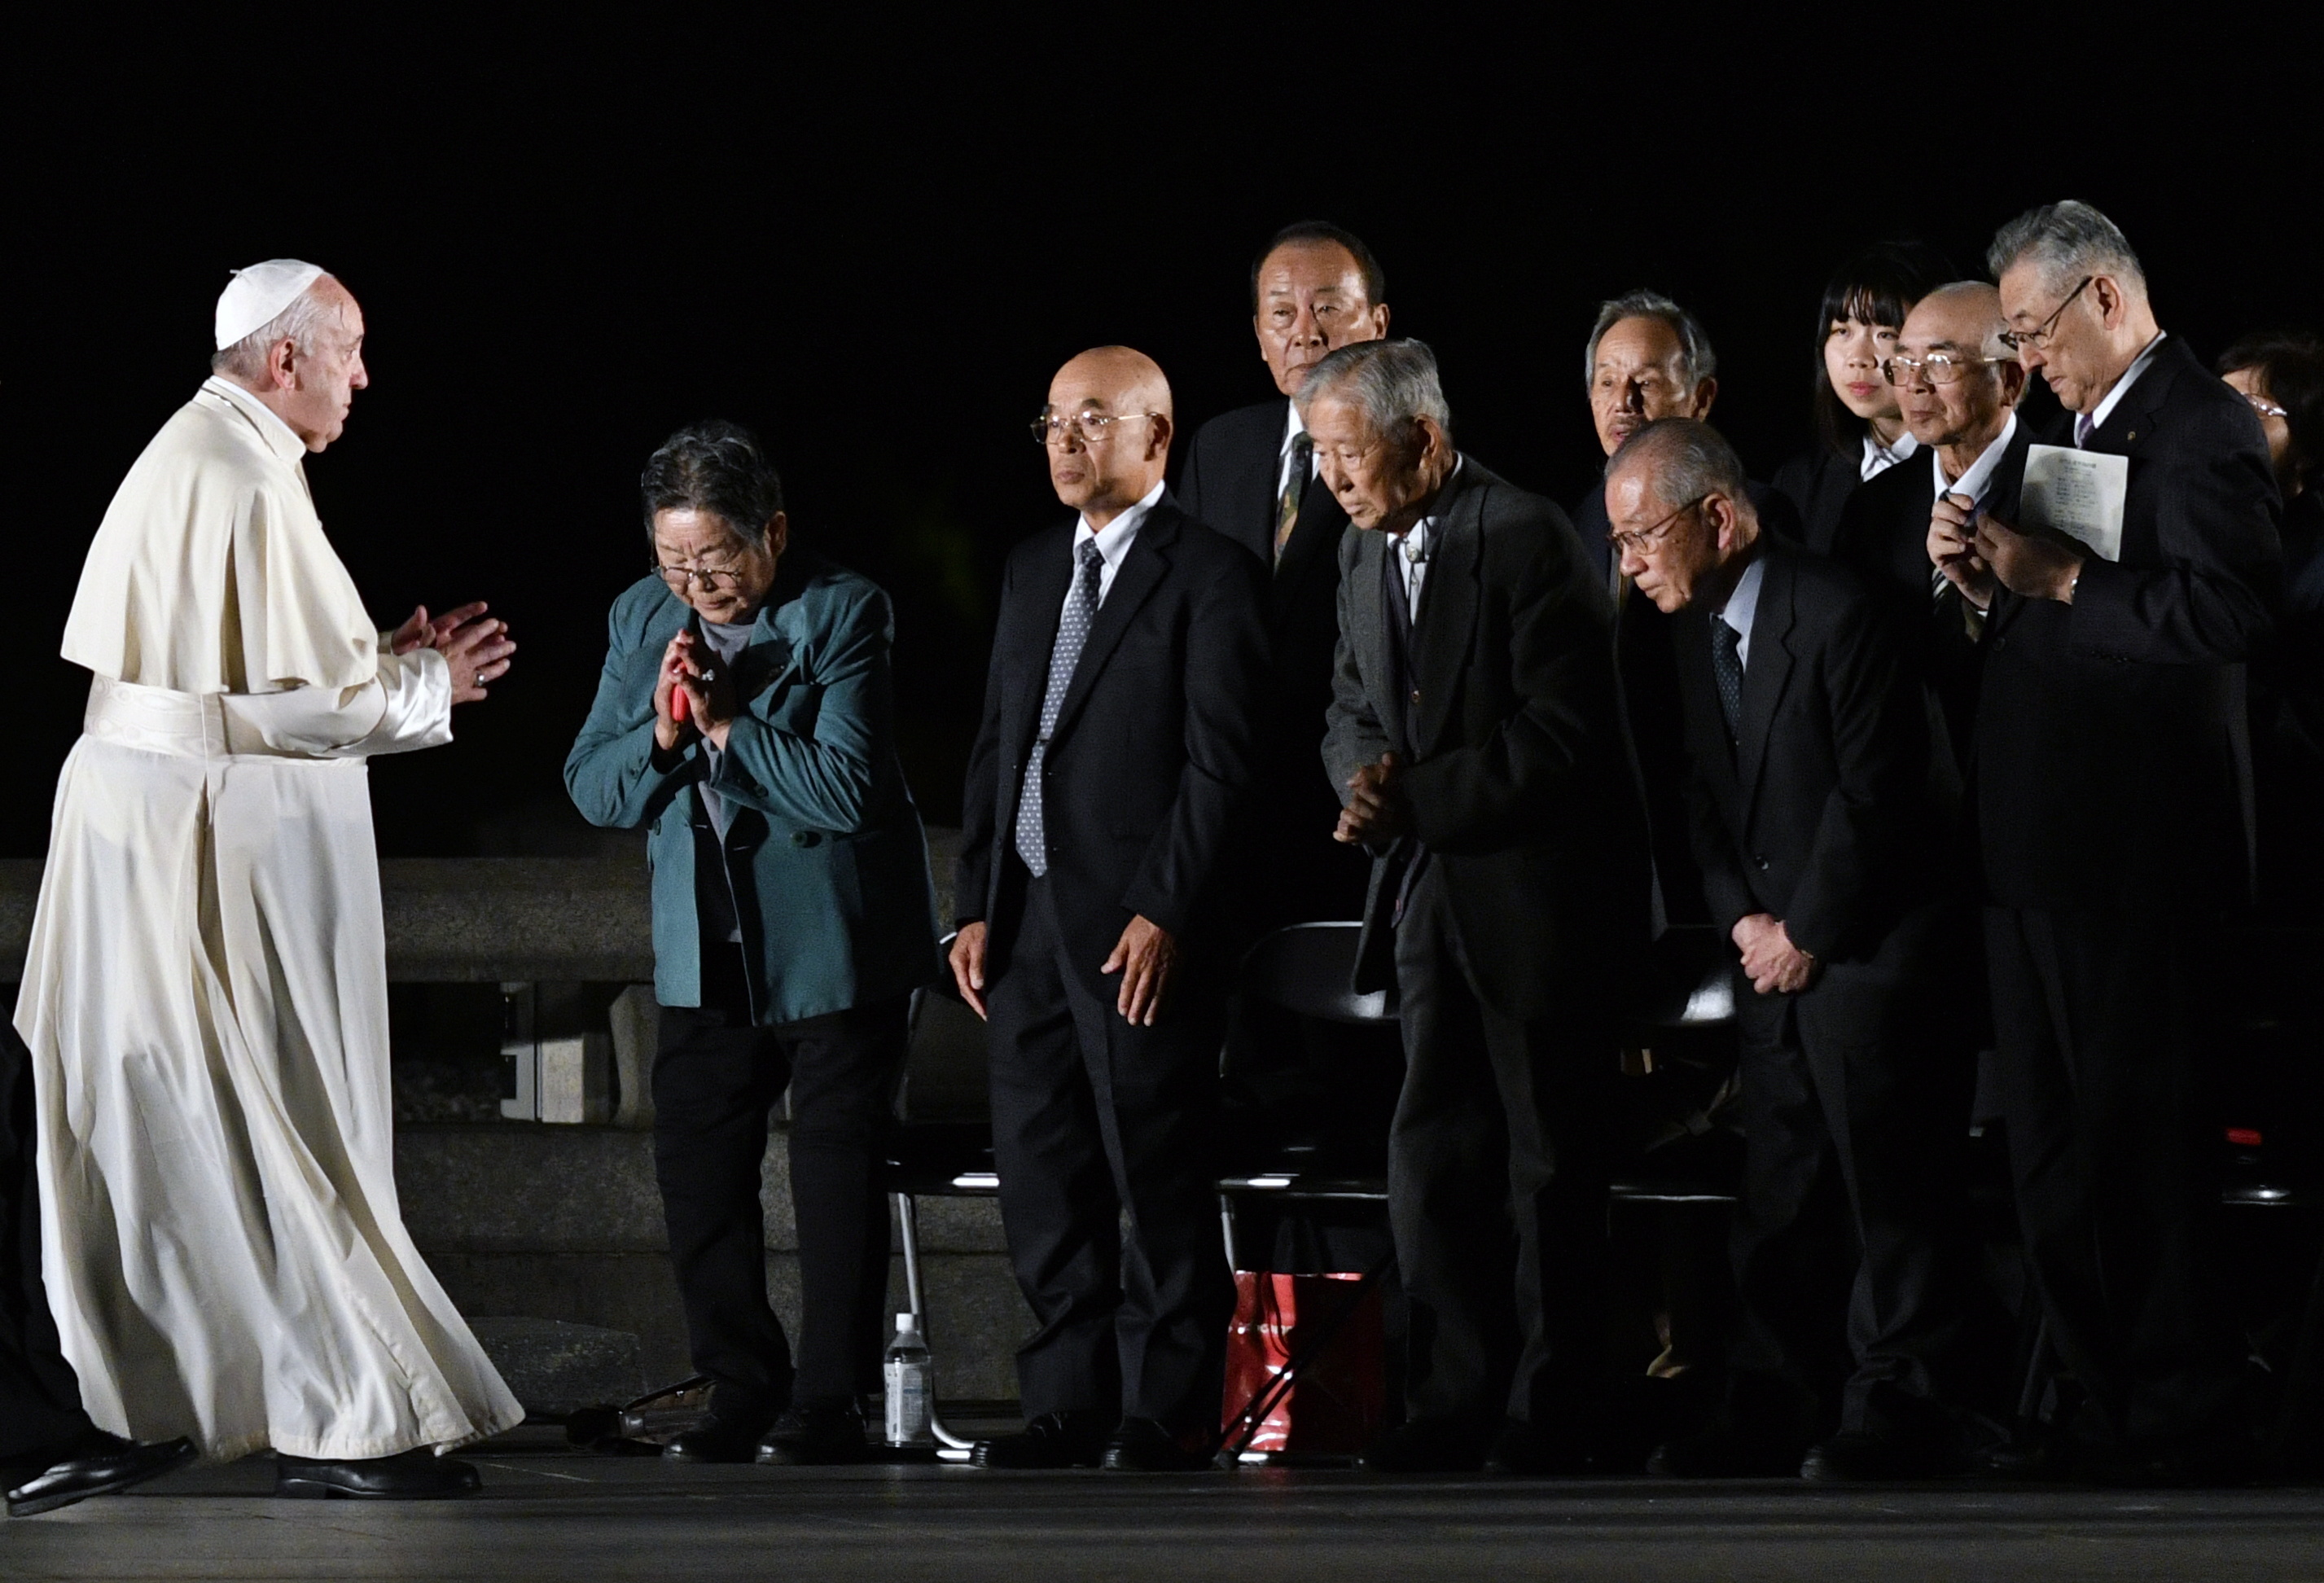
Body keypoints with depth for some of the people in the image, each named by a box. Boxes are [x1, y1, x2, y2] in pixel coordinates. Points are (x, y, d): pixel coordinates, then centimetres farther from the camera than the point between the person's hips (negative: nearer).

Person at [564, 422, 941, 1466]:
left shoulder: (843, 614, -14)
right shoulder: (642, 617, 4)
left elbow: (849, 789, -23)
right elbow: (591, 791, 3)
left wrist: (727, 723, -23)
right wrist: (658, 733, -16)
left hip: (832, 950, -6)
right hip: (707, 954, 6)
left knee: (835, 1183, -1)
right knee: (697, 1180, 5)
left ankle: (828, 1407, 6)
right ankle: (742, 1393, 16)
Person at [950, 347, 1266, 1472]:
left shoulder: (1208, 576, -6)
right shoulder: (1031, 570, 17)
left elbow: (1220, 761, -11)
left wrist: (1165, 913, -17)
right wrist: (977, 906, 10)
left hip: (1140, 928, -7)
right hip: (1028, 921, 7)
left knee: (1159, 1180, -3)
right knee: (1041, 1179, 9)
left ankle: (1167, 1415, 3)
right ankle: (1068, 1404, 16)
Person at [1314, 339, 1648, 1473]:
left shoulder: (1527, 538, -14)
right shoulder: (1366, 555, 12)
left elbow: (1561, 733, -19)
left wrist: (1419, 797, -19)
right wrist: (1365, 777, -6)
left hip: (1533, 899, -7)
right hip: (1430, 901, 7)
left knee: (1551, 1166, 0)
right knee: (1432, 1157, 5)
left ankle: (1552, 1413, 6)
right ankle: (1457, 1407, 10)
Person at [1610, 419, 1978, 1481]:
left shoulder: (1836, 616, -15)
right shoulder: (1688, 633, 8)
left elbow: (1874, 796, -16)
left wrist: (1805, 935, -11)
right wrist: (1743, 920, 0)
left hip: (1868, 948, -7)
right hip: (1771, 953, 8)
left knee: (1889, 1183, -4)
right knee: (1772, 1190, 8)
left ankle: (1896, 1407, 1)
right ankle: (1775, 1406, 12)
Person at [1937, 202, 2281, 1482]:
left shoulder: (2201, 429, -11)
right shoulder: (2068, 427, 19)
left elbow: (2222, 611, -25)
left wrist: (2061, 580, -21)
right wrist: (1987, 580, 2)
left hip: (2139, 861, -10)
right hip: (2036, 850, 10)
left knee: (2139, 1159, -7)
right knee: (2053, 1165, 12)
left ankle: (2191, 1426, 0)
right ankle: (2111, 1413, 18)